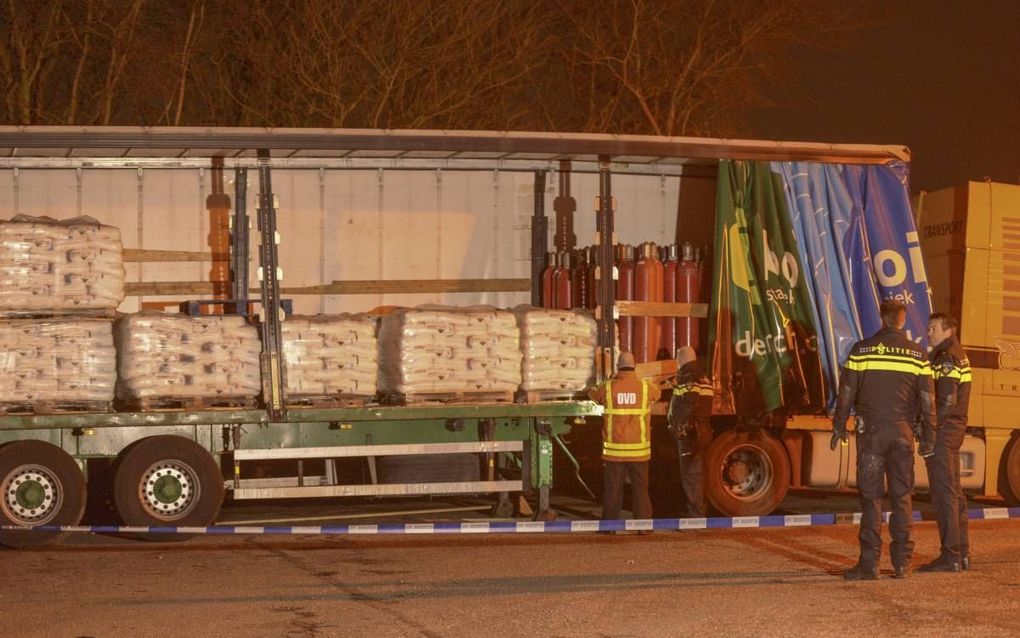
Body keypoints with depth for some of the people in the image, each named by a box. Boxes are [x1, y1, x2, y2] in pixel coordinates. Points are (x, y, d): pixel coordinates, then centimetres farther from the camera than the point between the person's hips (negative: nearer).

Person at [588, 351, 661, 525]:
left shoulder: (608, 388, -6)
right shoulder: (645, 387, -4)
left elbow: (593, 394, 15)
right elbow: (658, 392, 18)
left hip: (614, 450, 0)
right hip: (638, 450, 0)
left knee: (612, 489, 8)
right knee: (640, 488, 8)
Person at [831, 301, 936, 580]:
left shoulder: (861, 350, 0)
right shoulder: (917, 354, 4)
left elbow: (846, 392, 1)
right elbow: (927, 399, 4)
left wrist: (839, 426, 11)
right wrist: (928, 437, 11)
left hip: (871, 430, -1)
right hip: (903, 431, 1)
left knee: (871, 496, 0)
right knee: (902, 496, 8)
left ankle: (869, 562, -5)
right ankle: (902, 562, 9)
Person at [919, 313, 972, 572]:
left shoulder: (946, 359, -14)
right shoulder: (958, 356, 18)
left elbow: (947, 401, -21)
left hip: (943, 431, -10)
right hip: (955, 430, 10)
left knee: (944, 493, -9)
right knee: (954, 492, 14)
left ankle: (950, 556, -10)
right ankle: (962, 553, 19)